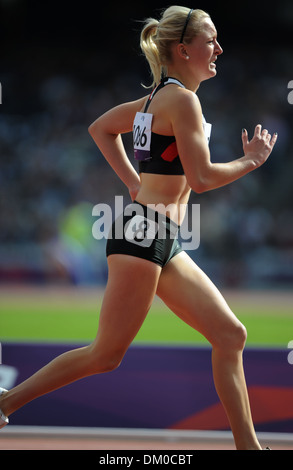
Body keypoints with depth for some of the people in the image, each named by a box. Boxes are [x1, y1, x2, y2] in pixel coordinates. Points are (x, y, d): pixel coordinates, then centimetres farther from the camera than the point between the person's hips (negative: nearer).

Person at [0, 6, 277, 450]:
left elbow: (100, 127, 28)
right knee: (107, 355, -4)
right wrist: (251, 160, -3)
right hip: (142, 233, -10)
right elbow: (202, 178, -18)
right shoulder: (182, 99, -12)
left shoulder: (157, 98, 16)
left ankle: (248, 444, 4)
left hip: (165, 245, 10)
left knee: (231, 334, 3)